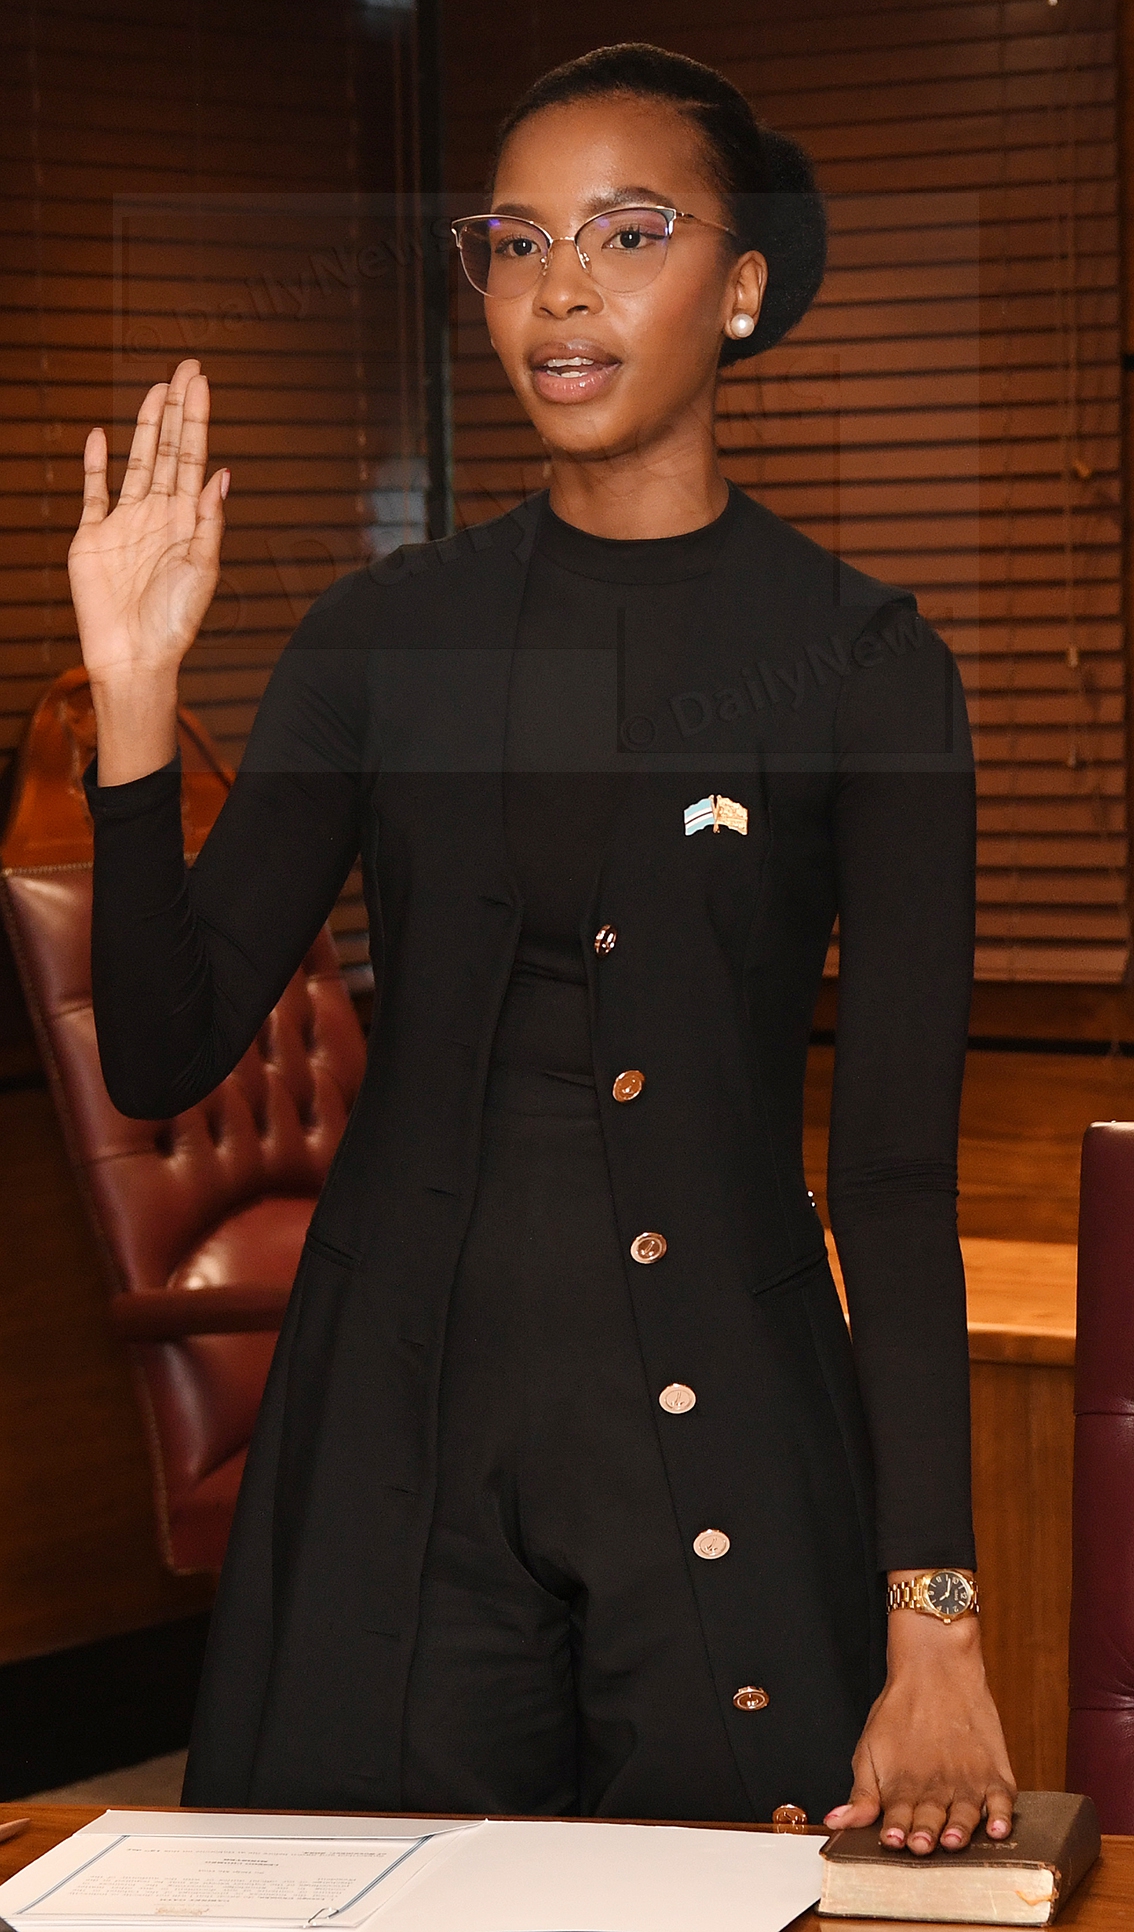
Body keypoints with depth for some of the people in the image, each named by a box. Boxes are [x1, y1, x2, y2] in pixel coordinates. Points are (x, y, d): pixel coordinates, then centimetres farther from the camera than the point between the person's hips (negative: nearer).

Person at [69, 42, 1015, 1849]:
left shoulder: (862, 662, -2)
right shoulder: (387, 634, 5)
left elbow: (902, 1161, -7)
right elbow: (165, 1054, 2)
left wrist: (937, 1625, -14)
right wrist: (135, 701, -12)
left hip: (732, 1444, -2)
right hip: (399, 1428, 2)